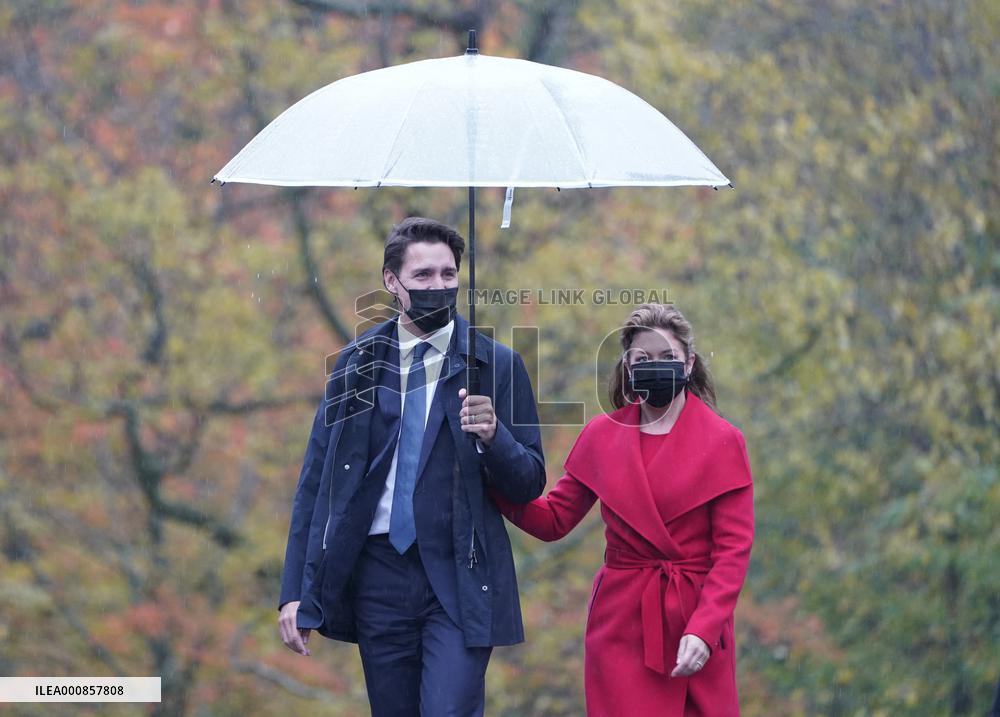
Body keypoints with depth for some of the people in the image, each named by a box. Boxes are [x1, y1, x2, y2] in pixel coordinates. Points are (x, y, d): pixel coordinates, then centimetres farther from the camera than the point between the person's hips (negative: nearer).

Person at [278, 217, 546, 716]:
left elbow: (529, 486, 3)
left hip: (460, 578, -2)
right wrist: (295, 592, 2)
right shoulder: (357, 364, 7)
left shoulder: (496, 366, 2)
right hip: (378, 573, 3)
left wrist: (493, 436, -18)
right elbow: (316, 482, 8)